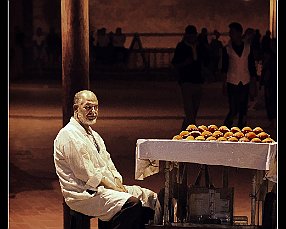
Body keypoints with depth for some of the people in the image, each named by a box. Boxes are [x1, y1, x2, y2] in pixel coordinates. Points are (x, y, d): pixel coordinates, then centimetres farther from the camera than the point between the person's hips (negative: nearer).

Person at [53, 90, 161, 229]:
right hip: (84, 195, -10)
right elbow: (86, 174, -17)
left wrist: (120, 186, 0)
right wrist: (117, 190, -14)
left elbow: (109, 166, 20)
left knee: (150, 197, -2)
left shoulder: (93, 134, 21)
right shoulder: (69, 136, -11)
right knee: (132, 204, -30)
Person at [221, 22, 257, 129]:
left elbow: (252, 66, 7)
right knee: (233, 110, -8)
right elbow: (224, 68, 4)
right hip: (232, 83, -2)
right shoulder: (227, 49, 0)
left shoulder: (248, 47, 3)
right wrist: (224, 84, 1)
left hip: (245, 83, 2)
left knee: (243, 109, 5)